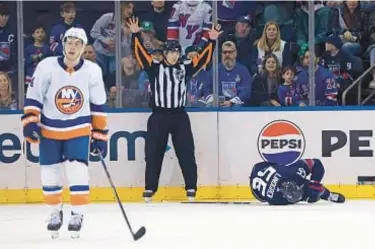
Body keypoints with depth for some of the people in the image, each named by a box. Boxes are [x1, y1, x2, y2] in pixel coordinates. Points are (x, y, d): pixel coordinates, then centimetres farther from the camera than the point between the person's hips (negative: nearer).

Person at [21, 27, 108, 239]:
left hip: (79, 128, -1)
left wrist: (99, 135, 0)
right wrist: (30, 122, -16)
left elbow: (98, 106, -1)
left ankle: (78, 214, 2)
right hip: (49, 128, 1)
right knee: (50, 174, 4)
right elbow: (34, 97, -6)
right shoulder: (47, 66, -14)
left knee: (77, 171, -12)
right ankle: (56, 213, 24)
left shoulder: (92, 71, -10)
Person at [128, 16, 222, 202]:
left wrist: (212, 41, -5)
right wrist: (136, 35, -18)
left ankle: (191, 187, 7)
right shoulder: (154, 67, 1)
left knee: (186, 152, 1)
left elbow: (203, 58, 5)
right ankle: (150, 189, 10)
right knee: (154, 153, 3)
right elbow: (140, 53, -7)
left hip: (179, 117, 1)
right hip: (158, 117, -1)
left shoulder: (185, 68, 7)